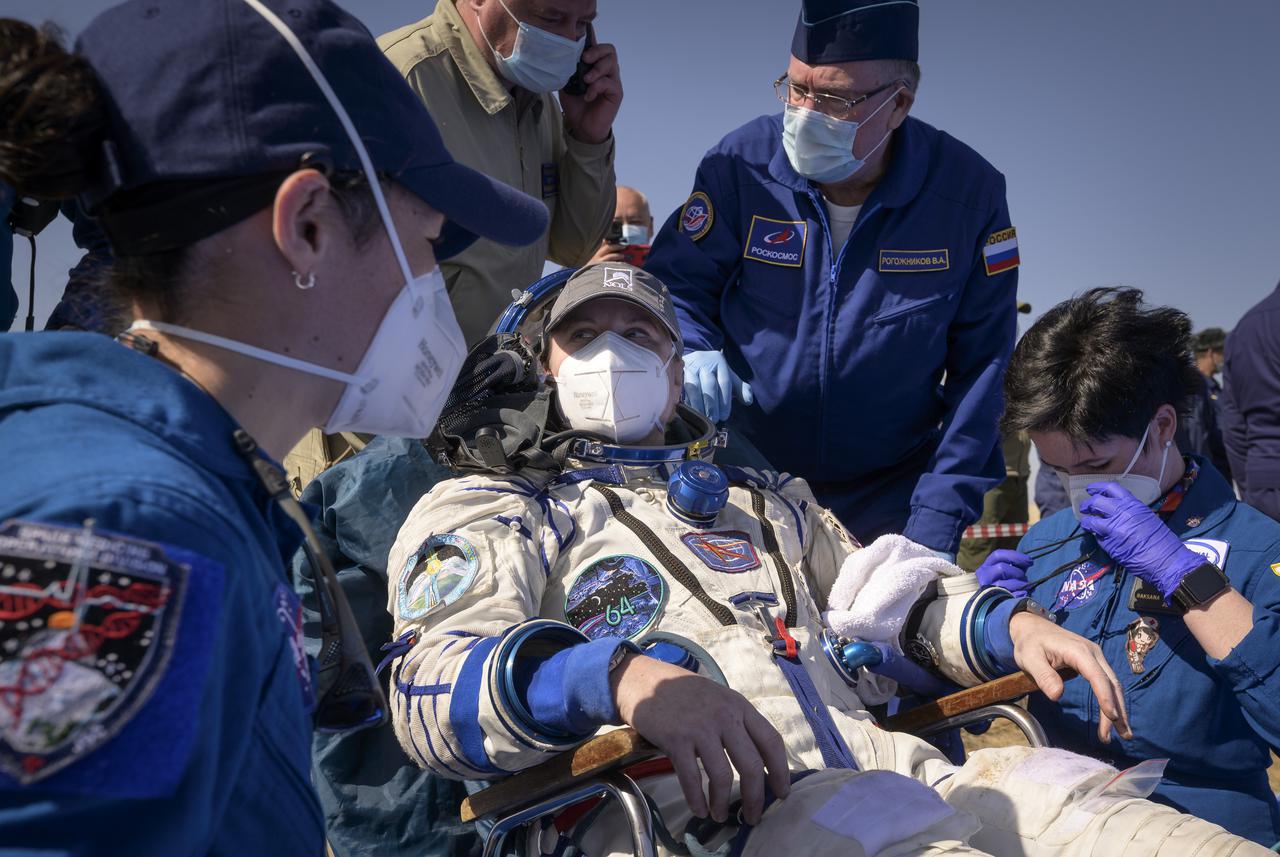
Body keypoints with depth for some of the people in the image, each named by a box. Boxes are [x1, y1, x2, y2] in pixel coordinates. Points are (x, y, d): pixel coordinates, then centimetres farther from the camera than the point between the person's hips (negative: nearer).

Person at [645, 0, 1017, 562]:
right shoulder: (741, 164, -11)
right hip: (748, 476, 1)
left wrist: (936, 526, -13)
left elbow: (978, 369, -8)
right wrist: (693, 353, -25)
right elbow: (675, 283, -1)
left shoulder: (971, 193, -11)